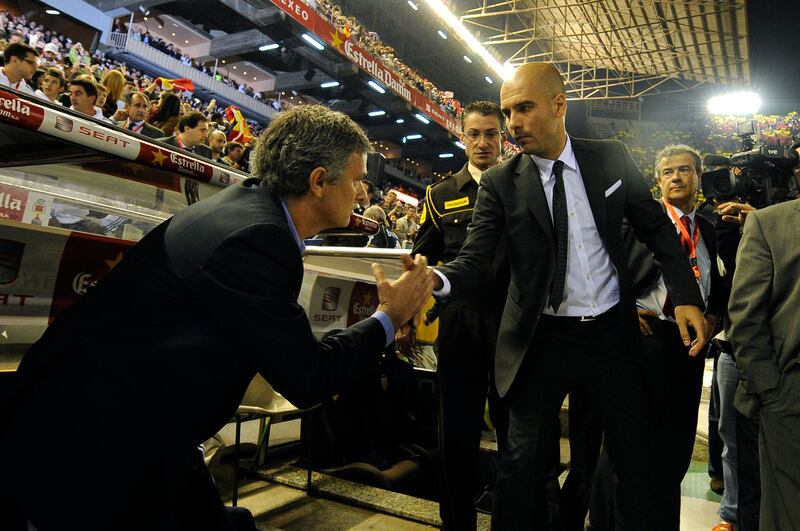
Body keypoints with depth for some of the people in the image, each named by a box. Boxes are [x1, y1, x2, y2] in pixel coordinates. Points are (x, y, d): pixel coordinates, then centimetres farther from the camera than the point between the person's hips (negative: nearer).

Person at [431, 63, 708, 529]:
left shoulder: (612, 159, 0)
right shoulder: (499, 183, -6)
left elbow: (657, 228, 8)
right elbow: (475, 262, -13)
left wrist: (687, 296, -3)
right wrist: (434, 279, -35)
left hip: (612, 334, 2)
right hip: (542, 340, -2)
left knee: (636, 459, 15)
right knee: (524, 465, 6)